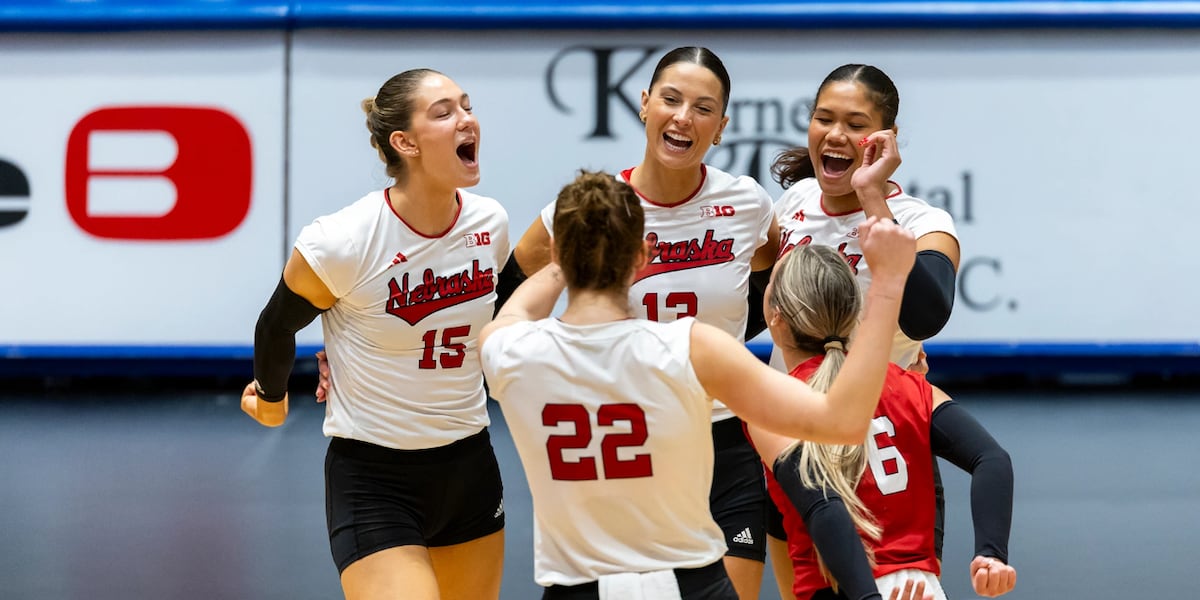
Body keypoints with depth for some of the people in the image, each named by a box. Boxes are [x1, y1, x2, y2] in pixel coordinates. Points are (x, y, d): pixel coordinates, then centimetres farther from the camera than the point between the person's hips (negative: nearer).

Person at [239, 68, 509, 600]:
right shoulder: (340, 243, -19)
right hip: (373, 478, -6)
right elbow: (278, 325, 0)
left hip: (469, 466, 6)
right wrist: (270, 401, 17)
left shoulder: (490, 223, -4)